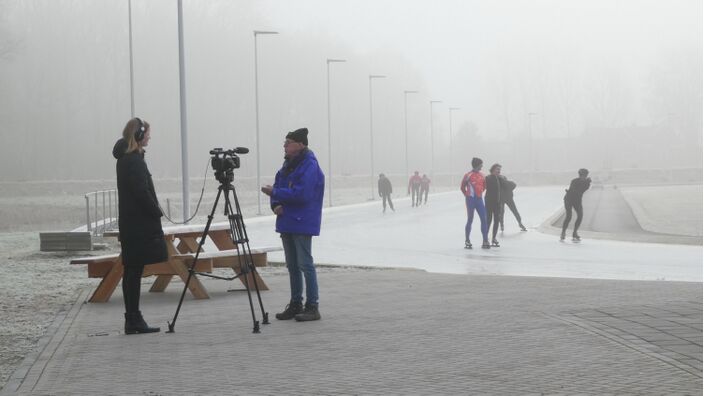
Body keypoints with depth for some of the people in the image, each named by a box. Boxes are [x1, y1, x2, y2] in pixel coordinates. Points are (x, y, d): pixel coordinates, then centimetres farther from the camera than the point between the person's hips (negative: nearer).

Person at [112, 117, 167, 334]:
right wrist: (157, 212, -9)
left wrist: (154, 211, 13)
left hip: (131, 223, 10)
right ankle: (134, 321, -5)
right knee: (134, 270, -7)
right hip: (140, 224, -10)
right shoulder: (134, 160, -15)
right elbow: (142, 192, -20)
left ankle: (133, 320, 13)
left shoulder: (126, 158, 15)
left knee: (132, 271, 9)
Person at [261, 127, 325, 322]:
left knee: (305, 264, -8)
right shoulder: (288, 165, 14)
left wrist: (275, 193, -16)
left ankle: (312, 307, -4)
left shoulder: (309, 166, -15)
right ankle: (295, 305, 22)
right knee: (292, 265, 14)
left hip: (302, 224, -9)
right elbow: (278, 188, 16)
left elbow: (301, 194, -24)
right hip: (287, 222, 9)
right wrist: (276, 204, -5)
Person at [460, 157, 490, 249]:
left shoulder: (481, 175, 9)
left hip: (479, 199, 6)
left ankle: (485, 241, 1)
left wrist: (480, 193, 12)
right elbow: (462, 187, -1)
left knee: (484, 219, -2)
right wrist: (468, 196, 3)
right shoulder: (468, 175, -9)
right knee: (470, 220, 2)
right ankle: (467, 241, 13)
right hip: (471, 200, -6)